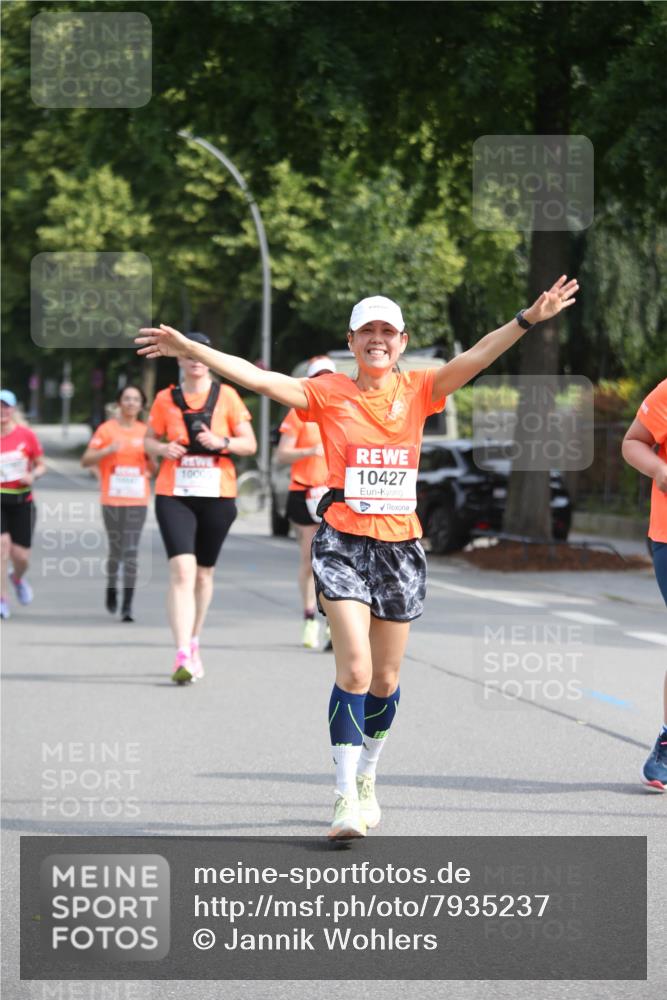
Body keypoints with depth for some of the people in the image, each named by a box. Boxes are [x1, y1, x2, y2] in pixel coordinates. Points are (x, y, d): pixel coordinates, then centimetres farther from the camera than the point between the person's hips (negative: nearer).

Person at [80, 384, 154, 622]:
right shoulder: (106, 429, 1)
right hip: (112, 500, -1)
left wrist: (152, 457, -4)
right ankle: (111, 588, 32)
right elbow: (86, 461, -1)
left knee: (131, 553, -7)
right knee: (116, 551, 4)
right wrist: (107, 450, -16)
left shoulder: (146, 432, 10)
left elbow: (152, 469, 18)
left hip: (138, 501, 1)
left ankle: (127, 607, -8)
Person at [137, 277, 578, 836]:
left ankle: (367, 777, 33)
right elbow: (255, 377, -6)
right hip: (344, 543, -2)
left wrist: (528, 319, -20)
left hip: (400, 546, 2)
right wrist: (188, 348, -13)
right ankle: (347, 797, -11)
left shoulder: (418, 390, 4)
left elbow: (476, 358, -7)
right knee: (354, 669, -15)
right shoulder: (329, 394, 0)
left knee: (385, 679, 10)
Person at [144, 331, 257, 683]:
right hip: (174, 494, -1)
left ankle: (193, 643, 34)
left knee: (203, 572, 13)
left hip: (217, 495, 1)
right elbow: (149, 440, 15)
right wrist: (163, 449, -8)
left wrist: (221, 442, -15)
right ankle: (183, 656, -23)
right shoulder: (166, 399, 5)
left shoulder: (226, 396, 3)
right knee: (181, 570, -17)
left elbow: (250, 444, 3)